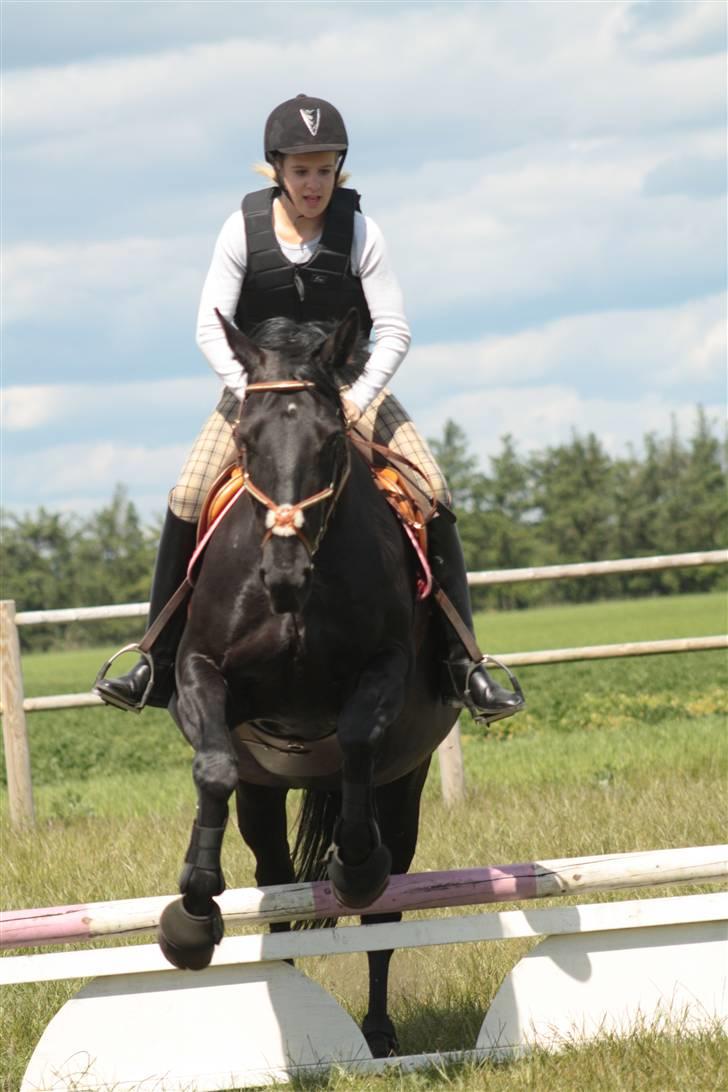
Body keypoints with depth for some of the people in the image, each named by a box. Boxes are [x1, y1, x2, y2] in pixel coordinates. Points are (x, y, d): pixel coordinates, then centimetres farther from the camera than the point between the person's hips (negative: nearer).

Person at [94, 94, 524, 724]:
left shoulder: (358, 232, -10)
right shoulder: (244, 229, -9)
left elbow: (394, 331, -11)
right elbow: (210, 328, -8)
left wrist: (359, 398, -26)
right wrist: (250, 389, -23)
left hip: (347, 384, 0)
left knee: (433, 494, -18)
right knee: (187, 500, -20)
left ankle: (460, 665, -12)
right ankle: (160, 665, -9)